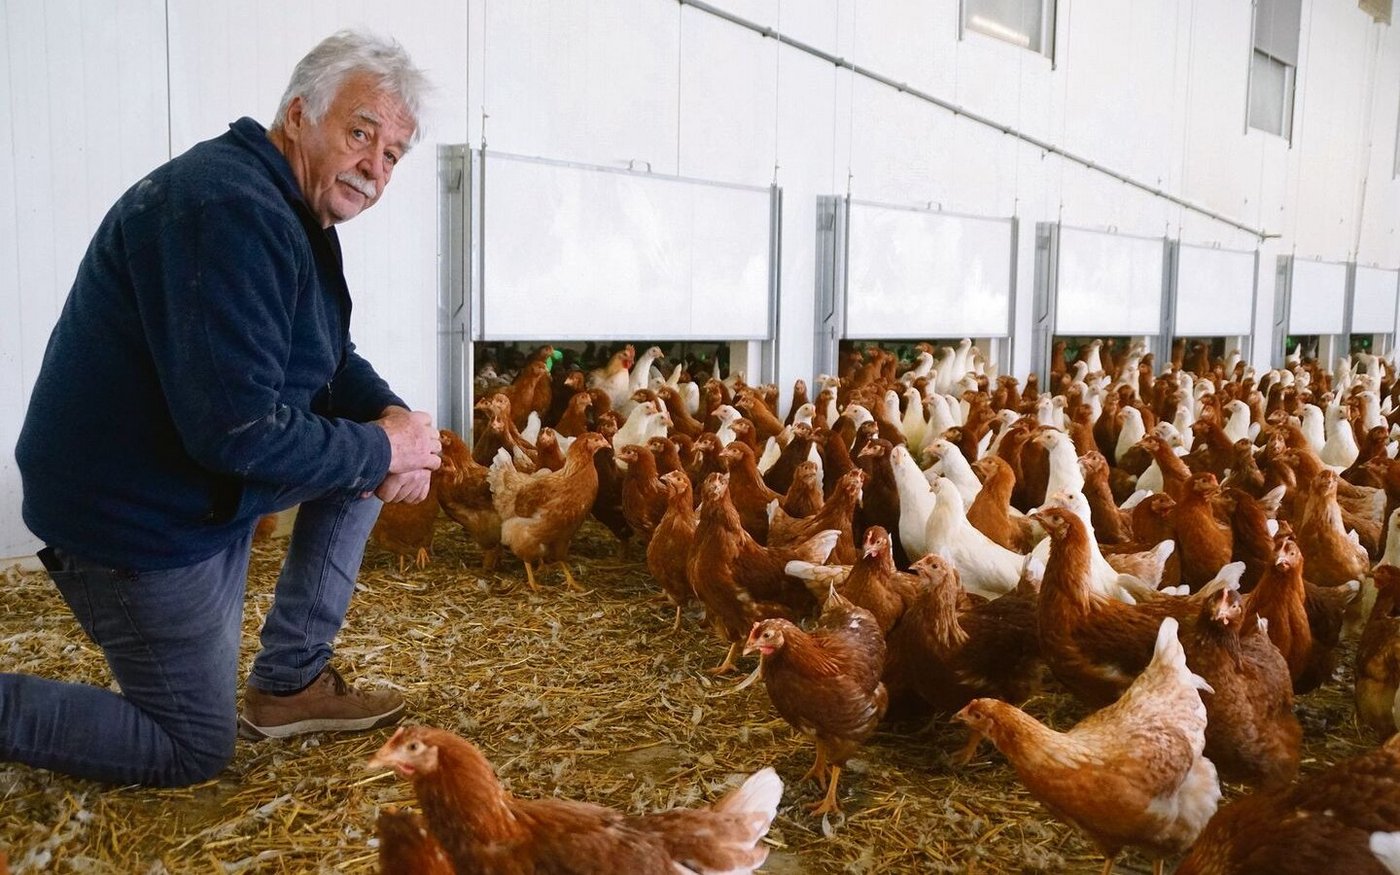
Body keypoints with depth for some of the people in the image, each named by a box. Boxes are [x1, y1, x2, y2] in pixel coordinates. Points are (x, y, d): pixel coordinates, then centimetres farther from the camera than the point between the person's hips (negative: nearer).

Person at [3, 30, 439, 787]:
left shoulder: (294, 212, 6)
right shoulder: (230, 212, -27)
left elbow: (333, 362, 12)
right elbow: (235, 432, -33)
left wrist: (393, 419, -9)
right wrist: (382, 450, -20)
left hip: (205, 486, 9)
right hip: (138, 515, -9)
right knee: (193, 752, 4)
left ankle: (290, 681, 12)